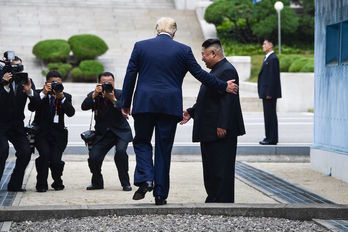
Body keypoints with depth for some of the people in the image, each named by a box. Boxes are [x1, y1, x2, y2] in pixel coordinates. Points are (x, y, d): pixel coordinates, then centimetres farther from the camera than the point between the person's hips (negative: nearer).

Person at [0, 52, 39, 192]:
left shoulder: (27, 81, 2)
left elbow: (37, 102, -7)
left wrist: (29, 91, -24)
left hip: (17, 125, 4)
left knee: (26, 152, -7)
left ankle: (14, 184, 6)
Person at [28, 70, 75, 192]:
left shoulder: (66, 97, 8)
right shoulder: (39, 94, 2)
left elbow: (71, 113, -8)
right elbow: (31, 108, -15)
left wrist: (62, 98, -19)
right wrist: (43, 93, -21)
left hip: (58, 132, 1)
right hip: (41, 131, -1)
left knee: (55, 160, -13)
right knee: (45, 154, -24)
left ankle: (57, 182, 19)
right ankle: (41, 184, -4)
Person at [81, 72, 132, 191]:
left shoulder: (119, 94, -4)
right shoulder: (94, 95, 1)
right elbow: (84, 107, -16)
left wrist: (113, 99, -28)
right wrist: (95, 94, -27)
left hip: (121, 132, -2)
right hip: (103, 133, 2)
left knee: (120, 151, -29)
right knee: (93, 157, -14)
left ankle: (125, 183, -11)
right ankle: (97, 182, 14)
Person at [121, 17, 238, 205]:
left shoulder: (140, 46, 4)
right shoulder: (183, 50, 2)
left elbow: (130, 76, 4)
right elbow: (200, 74, 5)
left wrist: (125, 103, 11)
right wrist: (224, 86, 17)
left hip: (144, 104, 0)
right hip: (170, 105, 0)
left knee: (141, 141, 15)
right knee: (164, 148, 6)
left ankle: (144, 179, -8)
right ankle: (160, 194, 8)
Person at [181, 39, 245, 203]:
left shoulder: (227, 71, -15)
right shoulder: (216, 70, 18)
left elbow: (228, 101, -22)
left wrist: (222, 126, -25)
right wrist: (191, 112, 18)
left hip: (221, 133, -11)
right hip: (209, 132, 11)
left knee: (221, 171, -6)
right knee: (210, 171, 15)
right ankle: (212, 201, 22)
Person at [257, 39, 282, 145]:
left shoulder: (273, 58, -14)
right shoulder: (267, 58, 18)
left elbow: (273, 77, -19)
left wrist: (269, 93, -21)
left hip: (270, 93, -10)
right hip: (266, 93, 10)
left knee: (271, 115, -7)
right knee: (267, 115, 12)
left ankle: (272, 139, -4)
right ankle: (269, 137, 17)